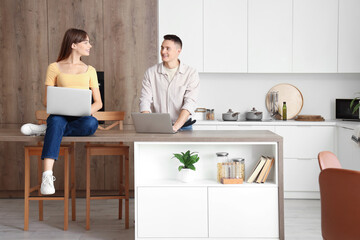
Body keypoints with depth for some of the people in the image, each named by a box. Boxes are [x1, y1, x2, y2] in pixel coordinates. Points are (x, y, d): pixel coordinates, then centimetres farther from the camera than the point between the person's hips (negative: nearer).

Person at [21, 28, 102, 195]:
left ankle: (45, 129, -22)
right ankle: (47, 176, -47)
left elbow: (98, 102, 13)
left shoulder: (89, 70, 19)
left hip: (83, 118, 2)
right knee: (56, 121, -40)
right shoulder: (55, 68, 11)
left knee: (91, 124, -37)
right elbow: (46, 101, 7)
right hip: (61, 115, -2)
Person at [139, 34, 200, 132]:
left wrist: (175, 127, -23)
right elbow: (145, 101, 0)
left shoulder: (191, 73, 0)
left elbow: (189, 103, -9)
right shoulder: (151, 72, 7)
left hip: (182, 126, -1)